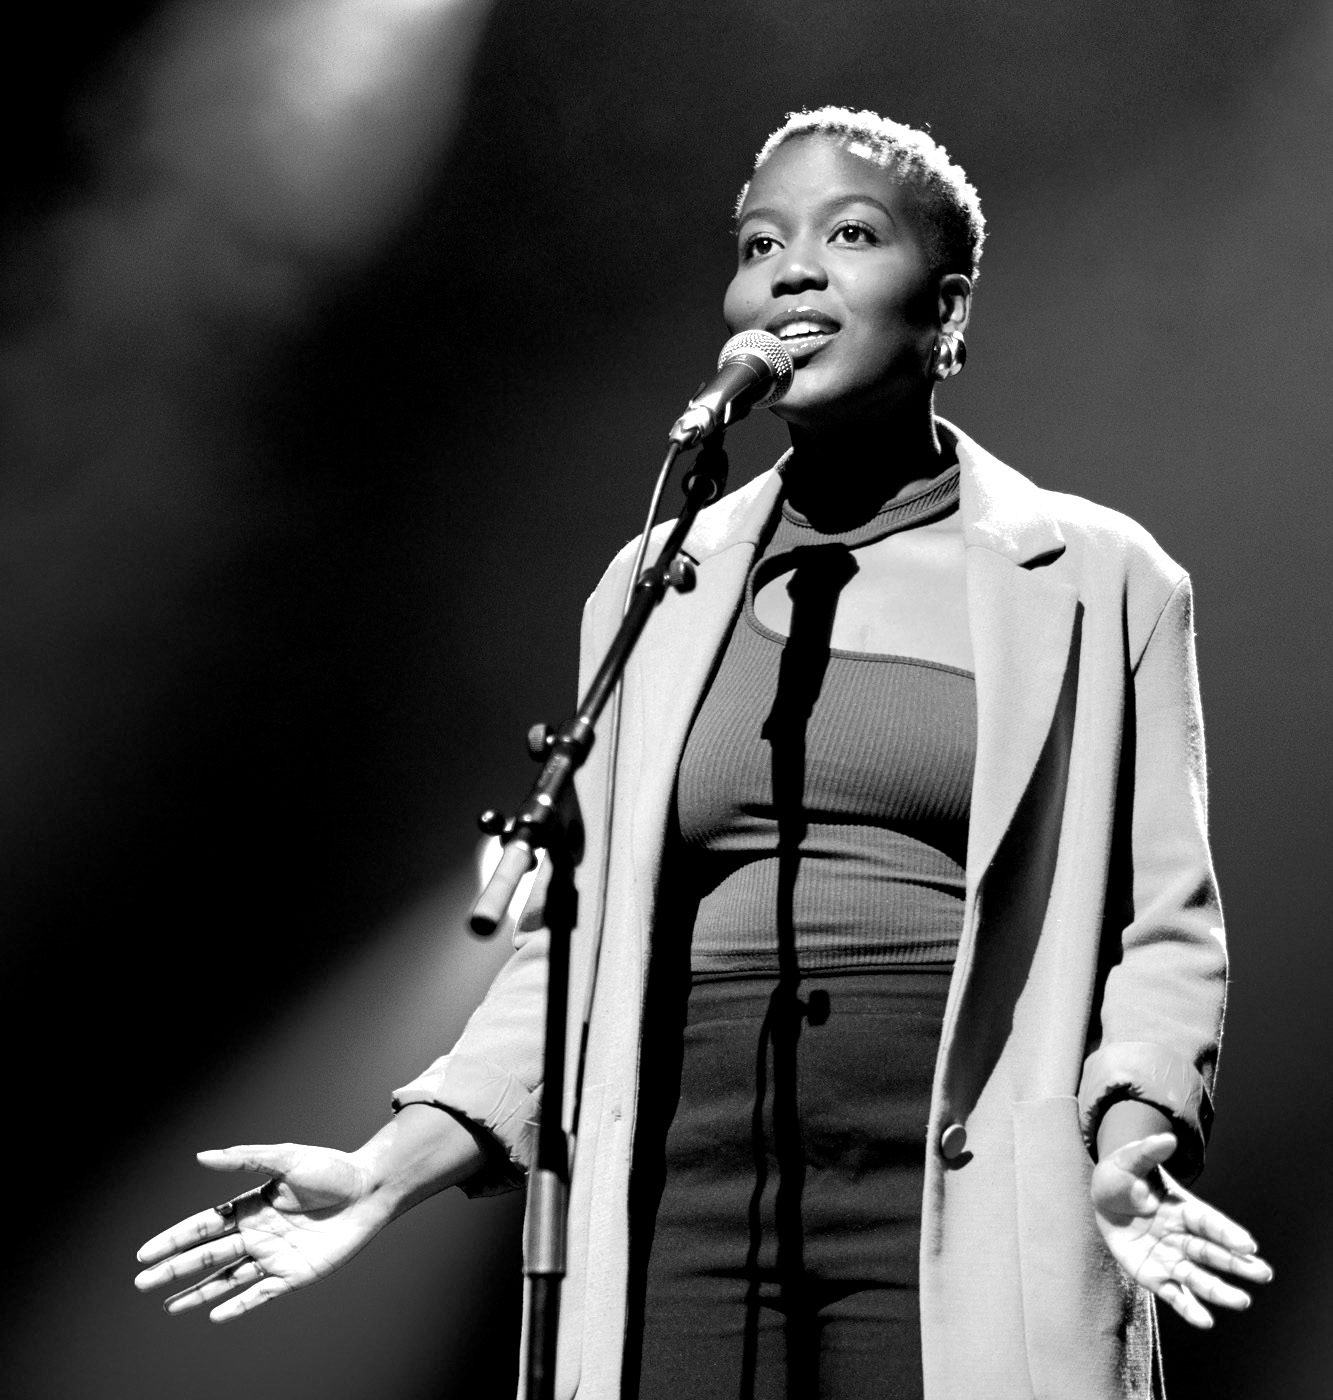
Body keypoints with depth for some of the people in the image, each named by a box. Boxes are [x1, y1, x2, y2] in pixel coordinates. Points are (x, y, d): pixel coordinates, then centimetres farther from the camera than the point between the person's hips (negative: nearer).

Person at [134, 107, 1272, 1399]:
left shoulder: (1096, 579, 6)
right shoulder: (650, 591, 14)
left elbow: (1163, 925, 4)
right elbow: (583, 936, 14)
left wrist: (1131, 1144, -15)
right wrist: (390, 1172, 2)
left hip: (964, 1231, -2)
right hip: (691, 1229, 3)